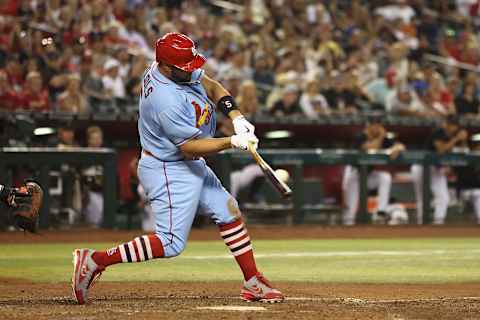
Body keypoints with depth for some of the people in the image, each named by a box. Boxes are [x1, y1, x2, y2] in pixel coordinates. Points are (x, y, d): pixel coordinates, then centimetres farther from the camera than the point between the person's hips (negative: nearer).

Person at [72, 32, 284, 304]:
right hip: (169, 172, -10)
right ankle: (95, 260, -6)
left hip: (191, 166, 10)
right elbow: (190, 146, -26)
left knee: (229, 212, 13)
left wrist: (235, 115, -9)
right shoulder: (167, 101, -32)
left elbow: (211, 86, 6)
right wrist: (233, 142, -27)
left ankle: (253, 283, 21)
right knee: (171, 243, -10)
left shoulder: (177, 68, -5)